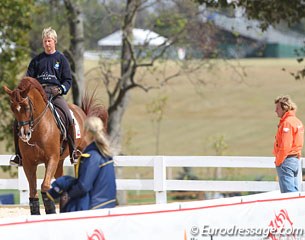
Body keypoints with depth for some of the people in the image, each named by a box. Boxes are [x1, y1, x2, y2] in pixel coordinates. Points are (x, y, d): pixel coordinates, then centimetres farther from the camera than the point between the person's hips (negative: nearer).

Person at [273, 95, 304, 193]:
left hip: (286, 161, -10)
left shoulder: (287, 123, -16)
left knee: (288, 192, -10)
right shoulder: (297, 121, 14)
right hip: (295, 159, 10)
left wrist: (278, 162, -12)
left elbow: (285, 146, -22)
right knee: (295, 191, 11)